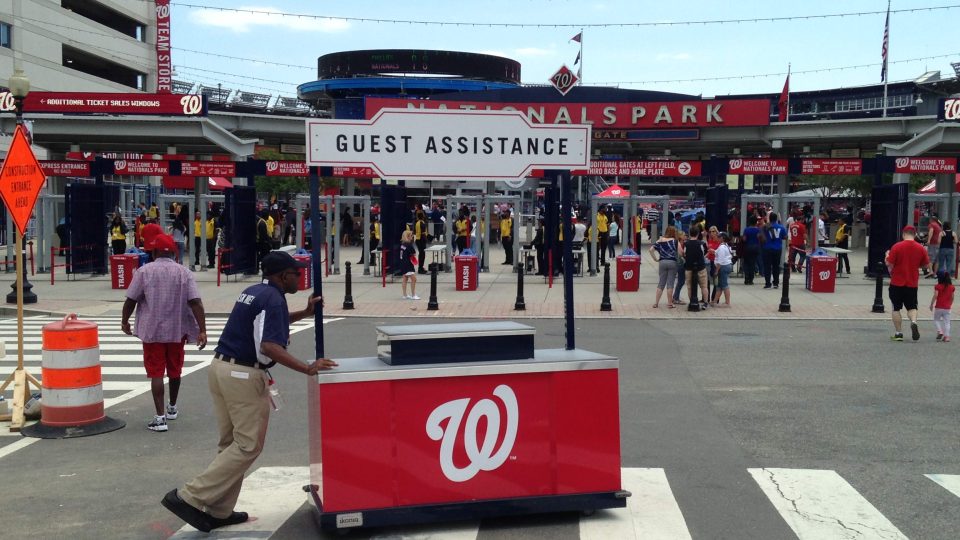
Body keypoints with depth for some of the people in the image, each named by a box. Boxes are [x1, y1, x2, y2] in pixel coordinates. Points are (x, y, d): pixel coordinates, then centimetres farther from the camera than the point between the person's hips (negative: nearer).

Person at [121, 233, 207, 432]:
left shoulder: (144, 271, -7)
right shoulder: (184, 273, -3)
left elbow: (131, 300, -5)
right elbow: (196, 303, -11)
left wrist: (124, 321, 12)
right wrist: (202, 330, -12)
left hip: (152, 331, -3)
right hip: (177, 330, 3)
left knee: (156, 373, 1)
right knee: (175, 370, 19)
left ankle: (160, 417, -6)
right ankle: (172, 408, 38)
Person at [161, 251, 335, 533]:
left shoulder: (254, 292, 15)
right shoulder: (273, 299, -14)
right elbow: (269, 346, -25)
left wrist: (306, 313, 28)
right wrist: (307, 369, -26)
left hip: (222, 368, 10)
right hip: (244, 375, -10)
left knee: (231, 443, 14)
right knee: (248, 445, -3)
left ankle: (219, 511, 17)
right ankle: (190, 497, -6)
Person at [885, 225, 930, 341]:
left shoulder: (896, 247, -11)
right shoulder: (921, 248, -2)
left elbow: (889, 264, -12)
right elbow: (927, 265, 5)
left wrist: (887, 257, 8)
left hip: (897, 283, -2)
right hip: (912, 284, 2)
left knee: (896, 308, 7)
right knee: (912, 307, 14)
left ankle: (898, 333, 8)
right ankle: (913, 322, -15)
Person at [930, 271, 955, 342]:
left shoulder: (938, 286, -9)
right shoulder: (951, 287, 4)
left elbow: (935, 296, -14)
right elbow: (952, 297, 10)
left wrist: (931, 305, -6)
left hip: (939, 307, -3)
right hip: (947, 308, 3)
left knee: (936, 319, 14)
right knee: (947, 322, 6)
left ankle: (940, 331, -6)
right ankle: (947, 336, 1)